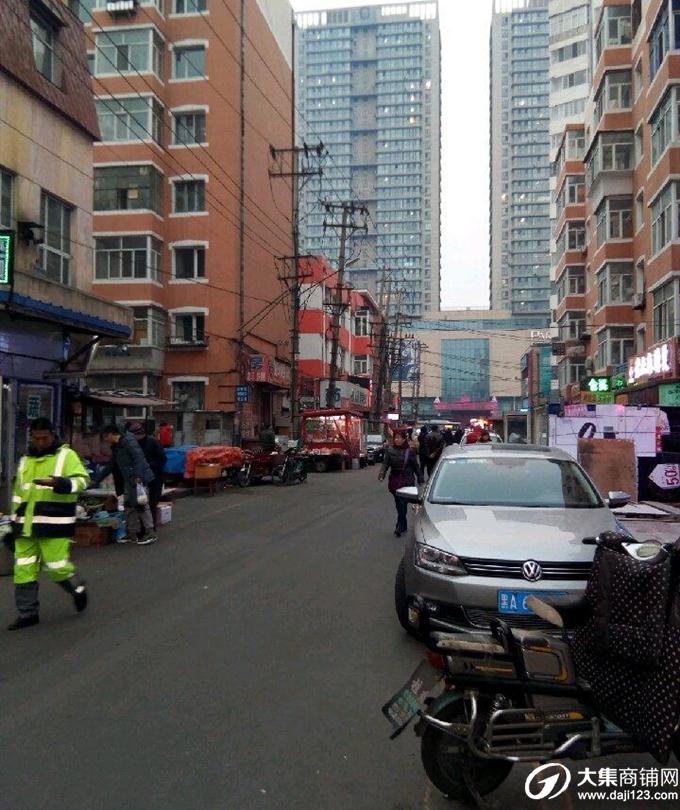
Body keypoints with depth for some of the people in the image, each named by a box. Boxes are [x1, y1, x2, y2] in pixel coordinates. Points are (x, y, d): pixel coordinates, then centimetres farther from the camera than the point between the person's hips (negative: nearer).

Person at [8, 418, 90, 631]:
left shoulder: (66, 455, -3)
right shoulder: (25, 460, 17)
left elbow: (82, 480, -14)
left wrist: (59, 483, -31)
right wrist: (15, 518, 24)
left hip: (53, 524, -6)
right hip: (26, 525, 6)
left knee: (57, 566, -5)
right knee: (23, 569, 6)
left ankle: (79, 589, 25)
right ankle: (27, 613, 19)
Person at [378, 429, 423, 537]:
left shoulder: (410, 451, -3)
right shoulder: (390, 450, 2)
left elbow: (416, 466, 4)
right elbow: (385, 463, -6)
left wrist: (420, 479, 8)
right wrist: (382, 473, -24)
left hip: (407, 481, -3)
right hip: (394, 481, 3)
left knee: (403, 503, -10)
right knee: (398, 504, 11)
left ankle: (399, 527, -8)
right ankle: (404, 526, 24)